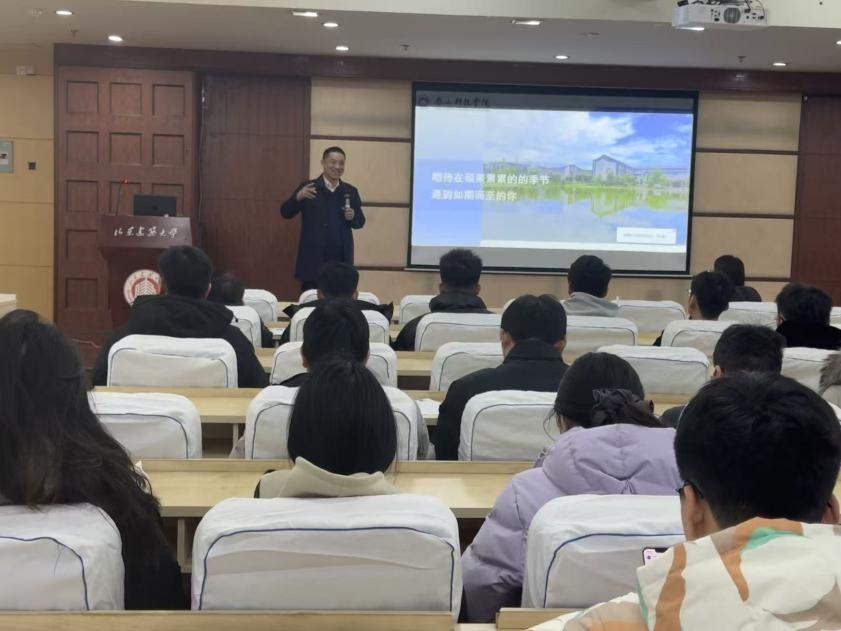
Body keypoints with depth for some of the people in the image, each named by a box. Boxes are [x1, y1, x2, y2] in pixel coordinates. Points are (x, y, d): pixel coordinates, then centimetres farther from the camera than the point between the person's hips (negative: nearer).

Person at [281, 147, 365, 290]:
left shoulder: (351, 191, 8)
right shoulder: (308, 188, 0)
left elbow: (360, 221, 15)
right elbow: (286, 213, -1)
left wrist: (353, 216, -8)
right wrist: (298, 197, -20)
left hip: (341, 259, 3)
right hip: (313, 259, -3)